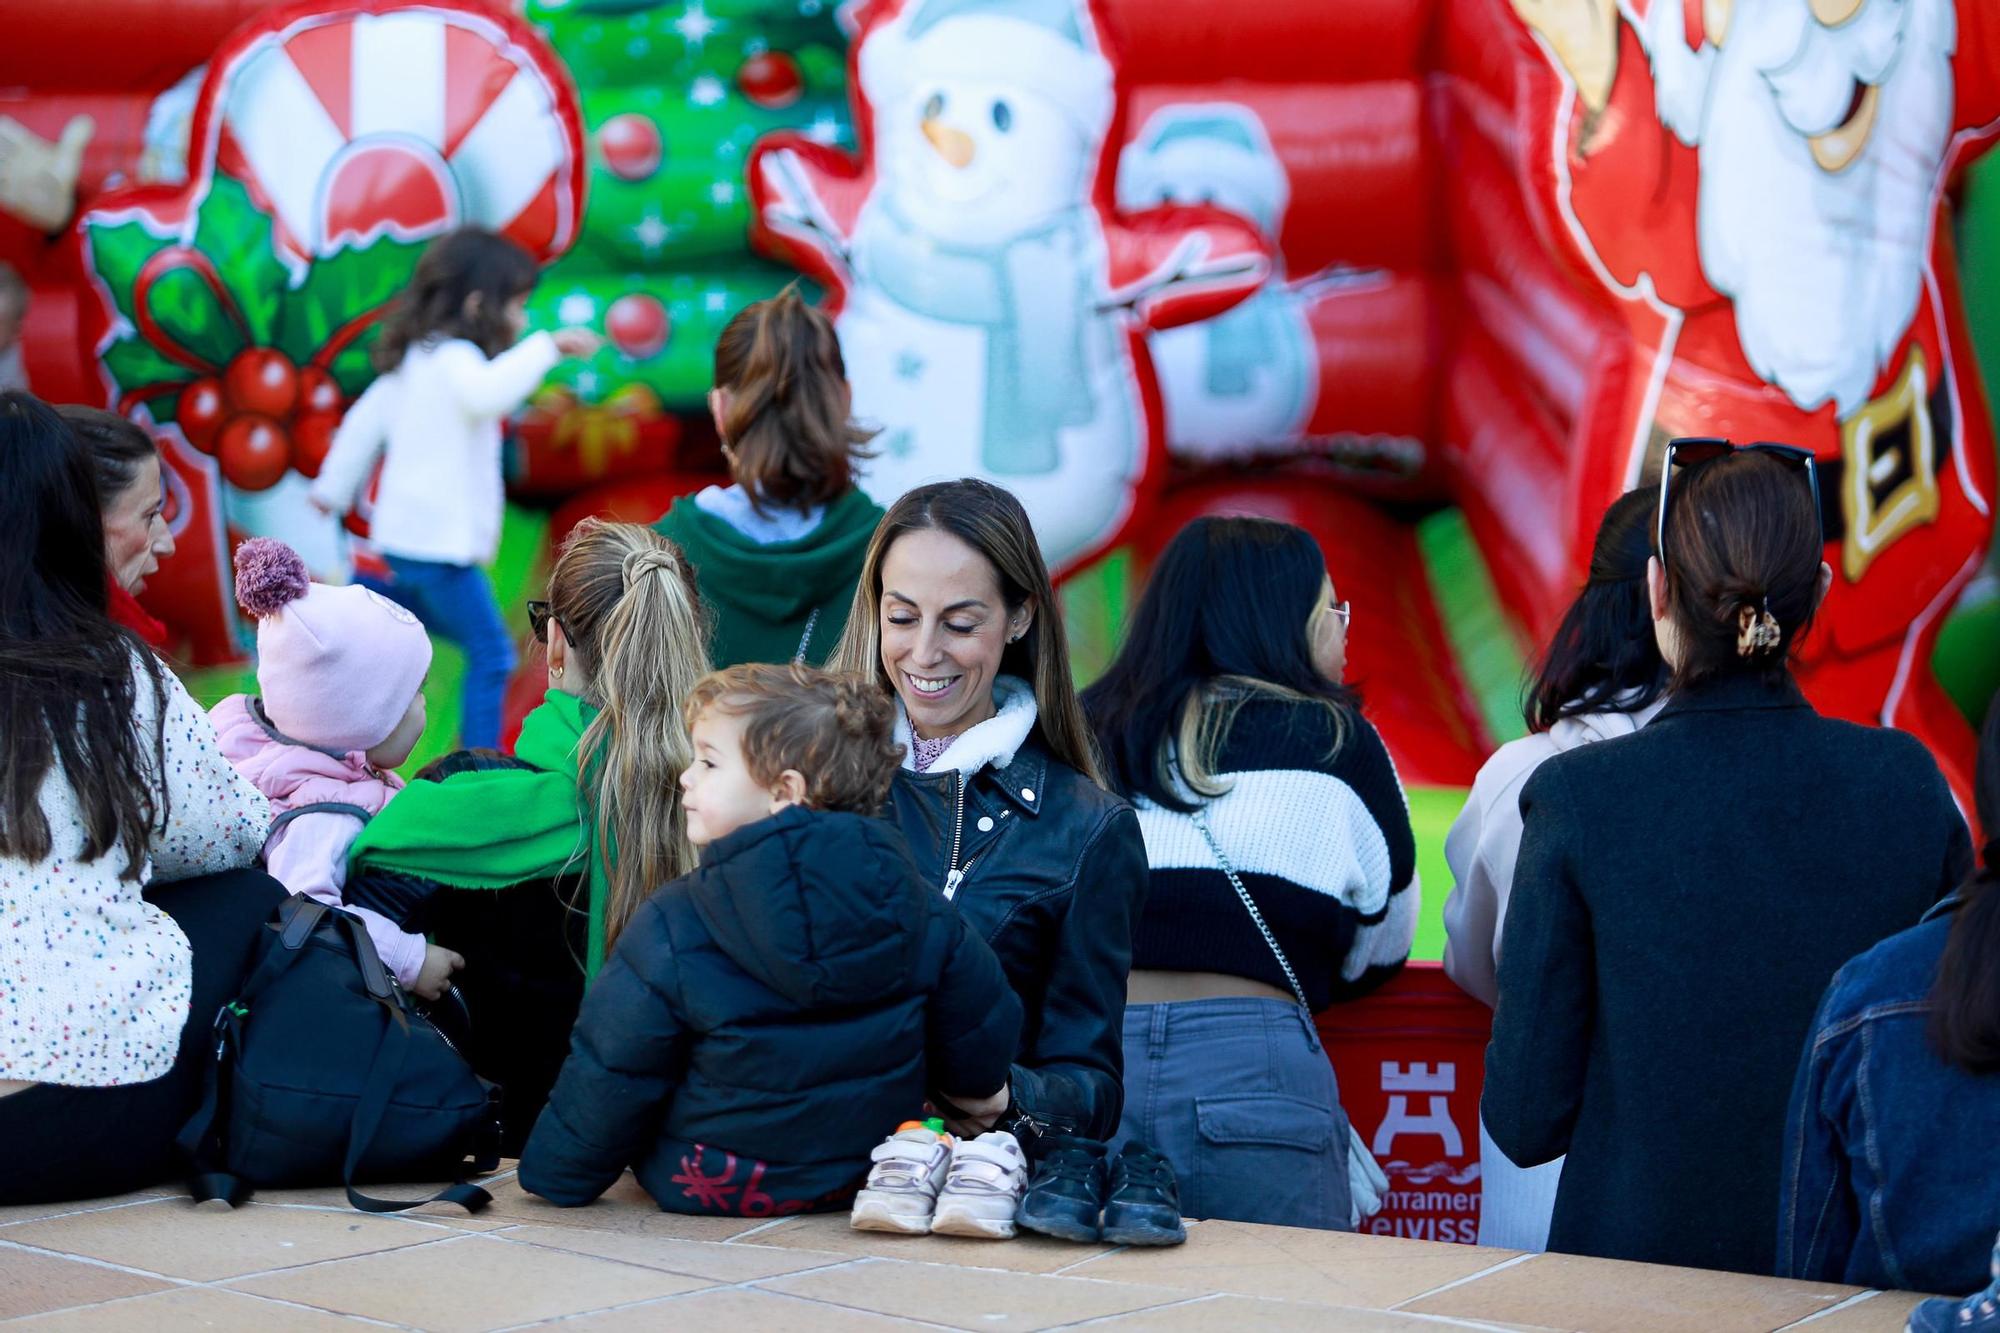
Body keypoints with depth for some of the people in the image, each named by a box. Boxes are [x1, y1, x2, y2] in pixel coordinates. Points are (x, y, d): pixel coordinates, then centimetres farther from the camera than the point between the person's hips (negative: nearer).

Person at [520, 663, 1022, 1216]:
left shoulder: (673, 928, -20)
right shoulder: (916, 906, -8)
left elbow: (610, 1080, -12)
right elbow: (985, 1046, 3)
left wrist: (557, 1178, 6)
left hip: (714, 1192, -7)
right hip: (867, 1175, 7)